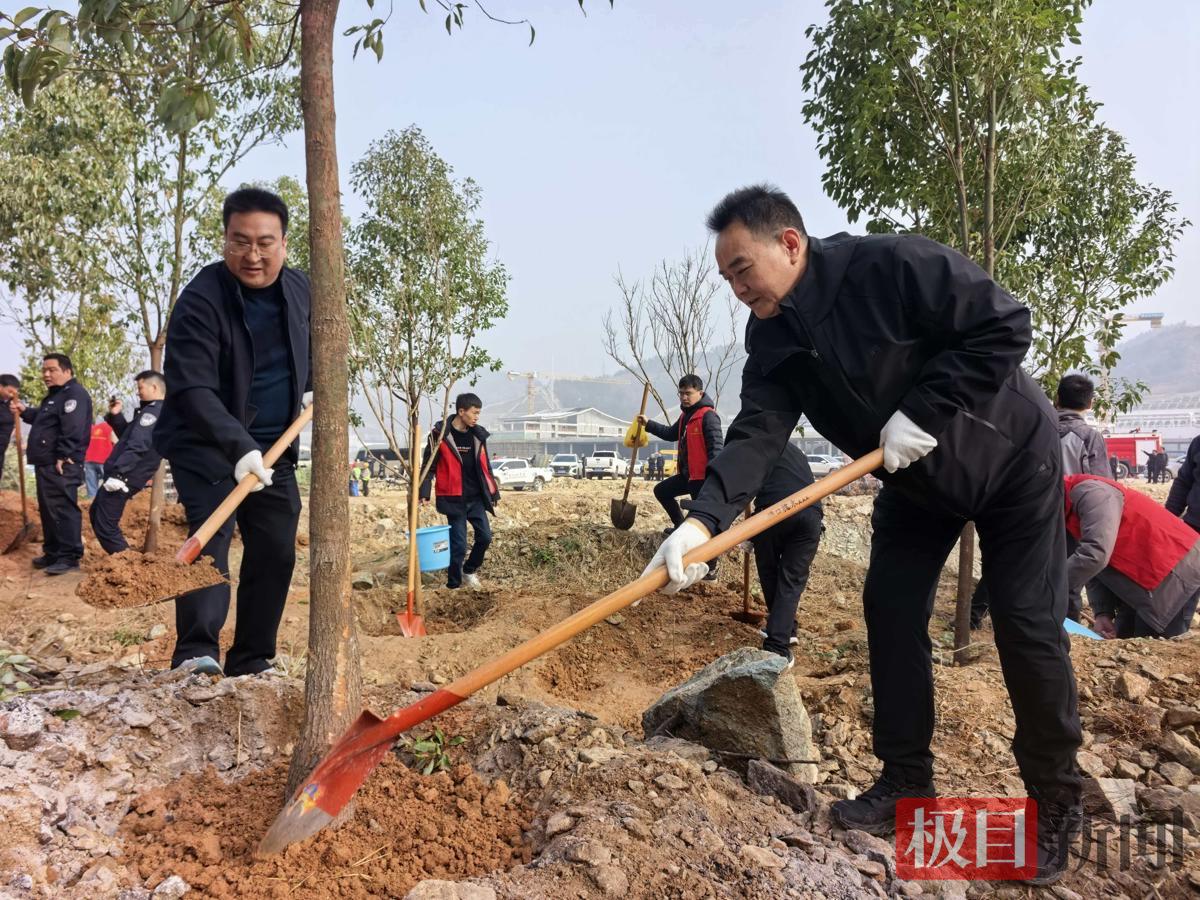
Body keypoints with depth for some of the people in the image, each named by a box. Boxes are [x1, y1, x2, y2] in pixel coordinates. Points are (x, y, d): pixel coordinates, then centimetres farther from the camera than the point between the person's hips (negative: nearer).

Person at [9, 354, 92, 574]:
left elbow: (72, 429, -24)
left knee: (63, 510, -11)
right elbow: (43, 419, 36)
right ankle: (53, 552, 24)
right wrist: (25, 412, 19)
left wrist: (63, 456, -25)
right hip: (46, 465, 11)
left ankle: (69, 557, -8)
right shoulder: (55, 395, 21)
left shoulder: (74, 394, -14)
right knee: (48, 510, 16)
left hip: (61, 466, -11)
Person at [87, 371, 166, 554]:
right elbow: (128, 435, 25)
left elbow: (137, 445, -27)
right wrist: (116, 416, 12)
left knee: (105, 525, -7)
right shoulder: (152, 411, 17)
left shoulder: (154, 411, -17)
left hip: (123, 477, -11)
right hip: (126, 476, 11)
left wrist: (117, 474, -30)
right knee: (96, 514, 23)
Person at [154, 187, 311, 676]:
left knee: (276, 554, 6)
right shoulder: (202, 299, -20)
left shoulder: (299, 289, 0)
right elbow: (191, 389, -29)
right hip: (207, 446, -6)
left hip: (274, 449, 6)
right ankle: (196, 654, -23)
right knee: (210, 540, -21)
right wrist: (239, 448, -42)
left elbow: (312, 348, 21)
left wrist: (313, 389, 1)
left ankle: (251, 664, 17)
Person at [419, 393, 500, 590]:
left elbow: (485, 466, 16)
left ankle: (469, 571, 28)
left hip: (476, 498, 5)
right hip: (454, 499, -5)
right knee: (459, 544, -3)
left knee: (485, 537, 4)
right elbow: (428, 466, -7)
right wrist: (424, 493, -16)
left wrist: (494, 492, 16)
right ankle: (453, 584, 13)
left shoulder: (478, 435, 7)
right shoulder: (440, 434, -9)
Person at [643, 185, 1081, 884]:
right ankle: (907, 781, 16)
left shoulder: (894, 266, -29)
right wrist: (703, 519, -39)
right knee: (889, 610, 1)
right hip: (916, 481, 6)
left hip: (1010, 457, -6)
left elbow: (1005, 325, -26)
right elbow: (757, 433, -23)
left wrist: (925, 412, -31)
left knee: (1029, 628, -5)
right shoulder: (773, 340, -11)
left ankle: (1057, 801, 16)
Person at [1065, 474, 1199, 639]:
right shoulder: (1070, 513, 7)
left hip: (1176, 569, -10)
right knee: (1122, 638, 12)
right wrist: (1102, 612, -9)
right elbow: (1095, 571, 5)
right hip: (1141, 575, 10)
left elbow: (1095, 554, -37)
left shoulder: (1089, 492, -25)